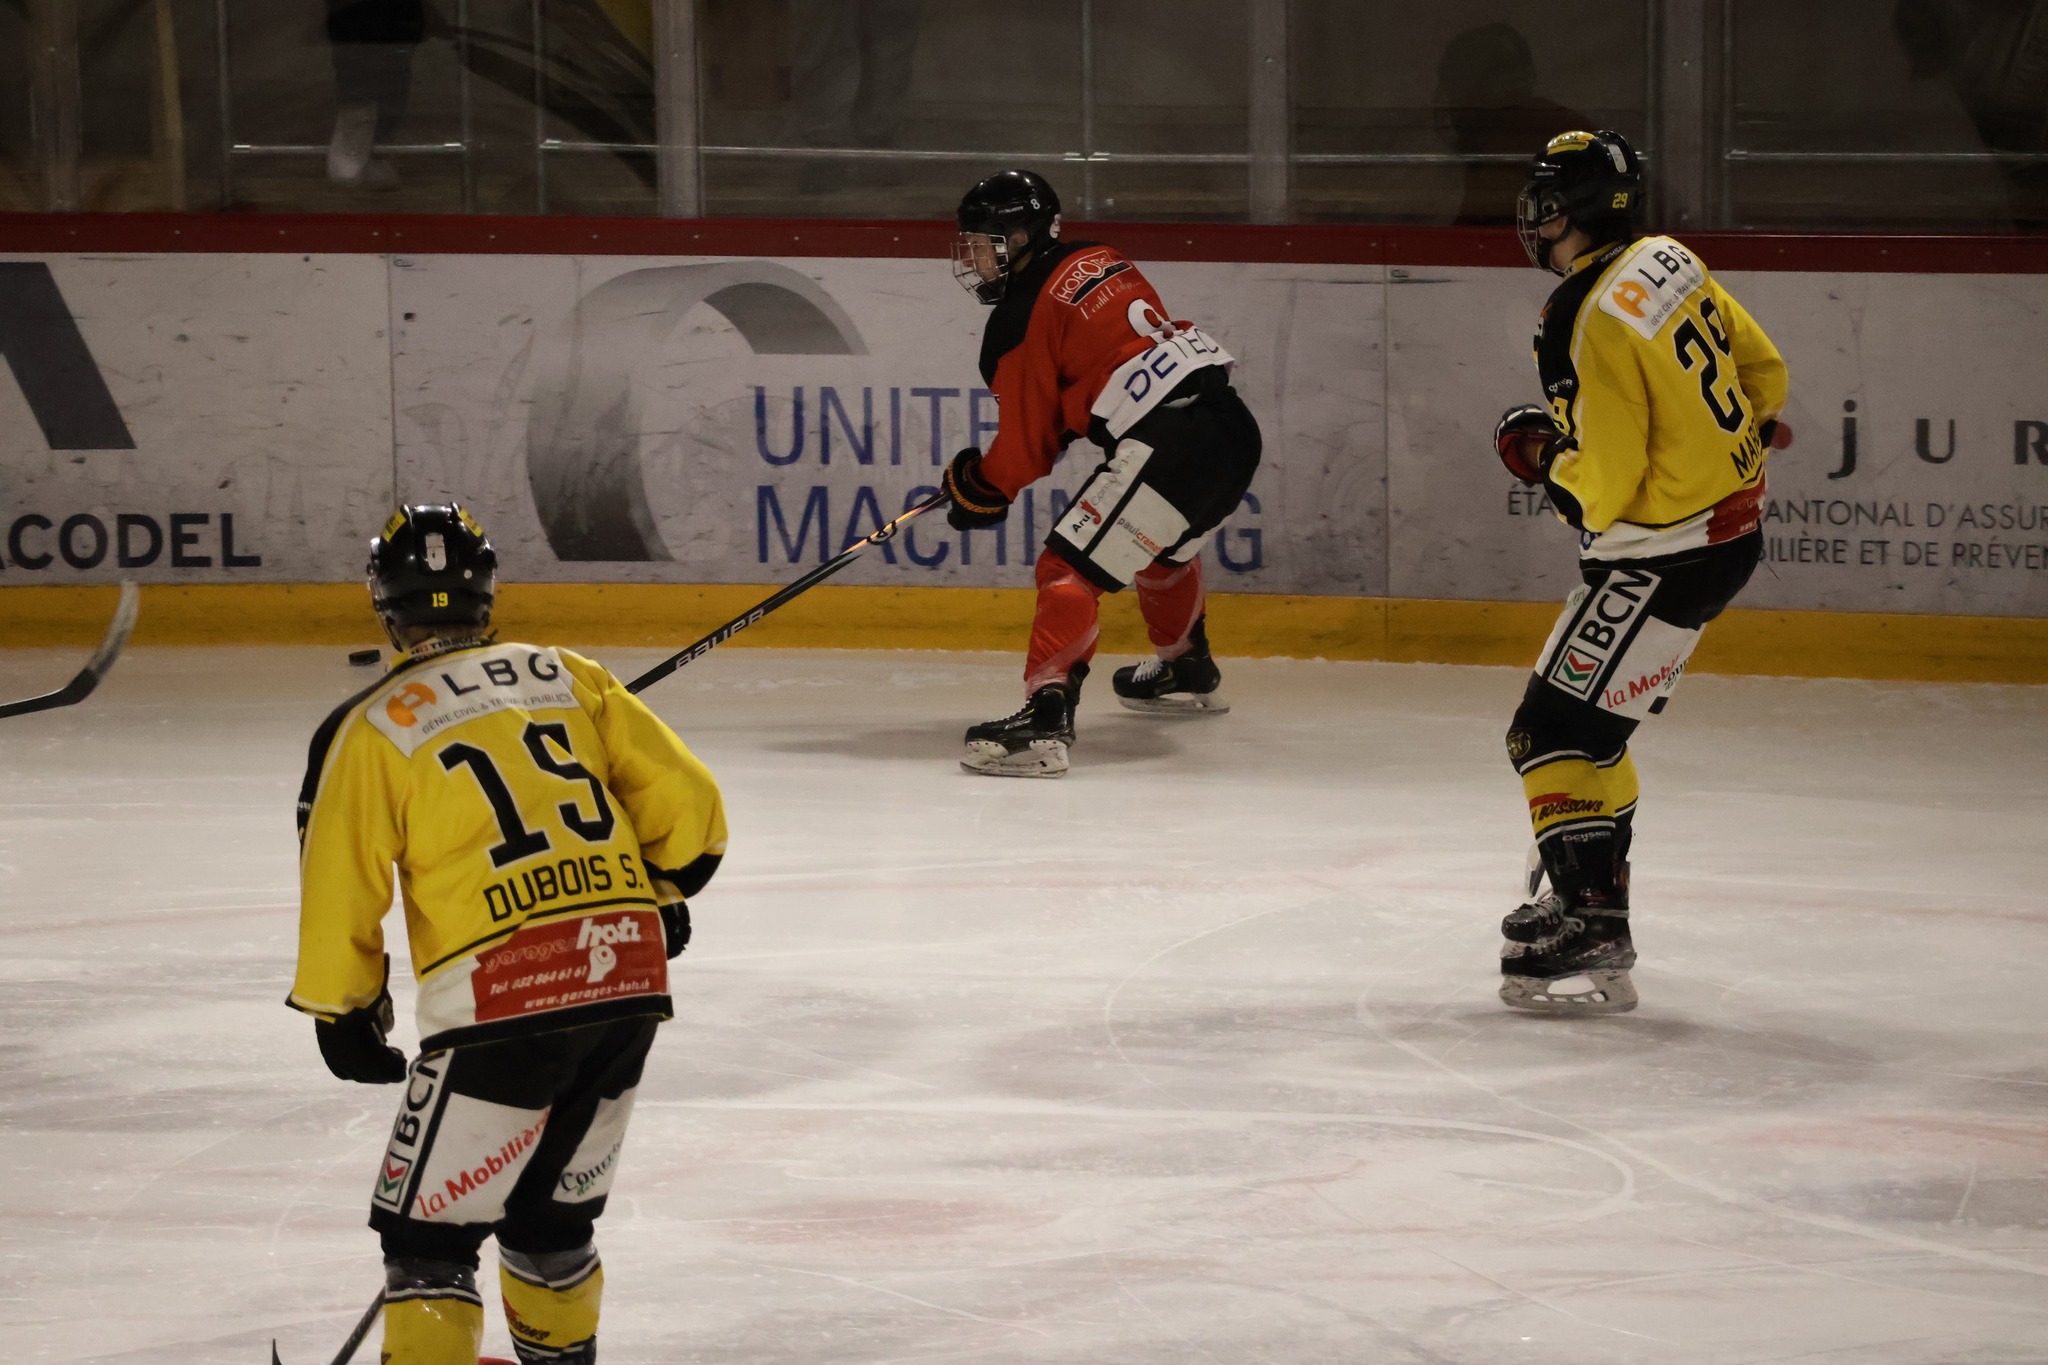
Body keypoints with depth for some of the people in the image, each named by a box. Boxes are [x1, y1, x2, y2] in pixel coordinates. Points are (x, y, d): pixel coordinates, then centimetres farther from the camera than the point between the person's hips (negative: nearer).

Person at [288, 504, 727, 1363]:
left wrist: (342, 1013, 16)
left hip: (502, 1001, -5)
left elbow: (340, 886, 2)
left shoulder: (372, 729, 1)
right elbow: (686, 802, 12)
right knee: (553, 1209, 24)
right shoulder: (568, 678, 13)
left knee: (430, 1230, 3)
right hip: (630, 975, 5)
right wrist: (658, 896, 30)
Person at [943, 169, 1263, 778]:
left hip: (1169, 446, -9)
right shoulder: (1098, 262, 20)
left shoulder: (1021, 321, -4)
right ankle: (1188, 673, 58)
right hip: (1233, 425, 9)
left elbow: (1027, 447, -1)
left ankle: (1046, 718, -30)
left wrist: (980, 489, 20)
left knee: (1071, 567, -13)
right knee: (1163, 547, 35)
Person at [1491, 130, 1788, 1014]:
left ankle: (1594, 942, -16)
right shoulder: (1669, 263, 3)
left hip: (1667, 557, -10)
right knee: (1588, 721, 22)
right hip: (1733, 519, 10)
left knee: (1555, 731, -11)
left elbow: (1603, 487, -22)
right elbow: (1763, 373, 14)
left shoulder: (1589, 326, -24)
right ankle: (1588, 891, 34)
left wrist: (1543, 456, -3)